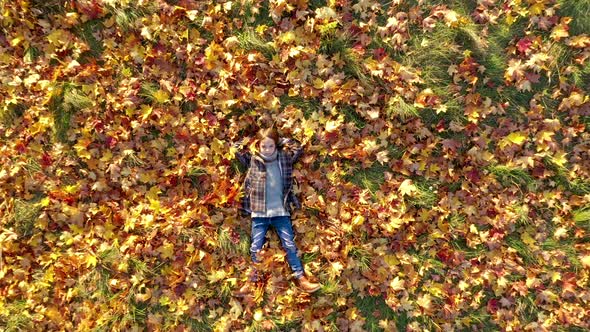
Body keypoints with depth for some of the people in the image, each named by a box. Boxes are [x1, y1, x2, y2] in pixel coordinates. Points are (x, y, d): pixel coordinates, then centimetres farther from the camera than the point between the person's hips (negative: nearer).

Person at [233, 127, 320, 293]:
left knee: (290, 245, 3)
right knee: (256, 247, 6)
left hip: (281, 211, 0)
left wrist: (281, 141, 5)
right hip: (259, 212, 0)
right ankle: (253, 280, 21)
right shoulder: (253, 160, 1)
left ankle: (300, 278, 12)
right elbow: (236, 147, 1)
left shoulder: (284, 158, 3)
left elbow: (298, 148, 4)